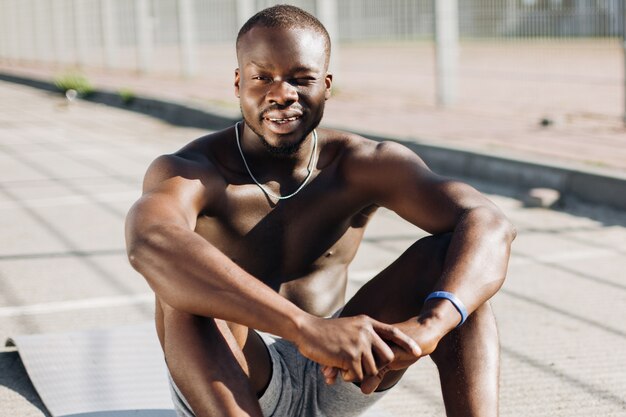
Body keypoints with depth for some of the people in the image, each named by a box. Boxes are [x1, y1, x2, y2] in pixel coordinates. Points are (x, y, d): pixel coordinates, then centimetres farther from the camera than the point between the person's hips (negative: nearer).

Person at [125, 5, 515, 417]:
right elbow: (150, 245, -44)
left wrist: (430, 324, -45)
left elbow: (489, 224, -23)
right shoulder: (188, 171, -18)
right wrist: (307, 328, -56)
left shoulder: (363, 165, -8)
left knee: (448, 254, -16)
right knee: (185, 287, -34)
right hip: (230, 382, -3)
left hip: (335, 379, 3)